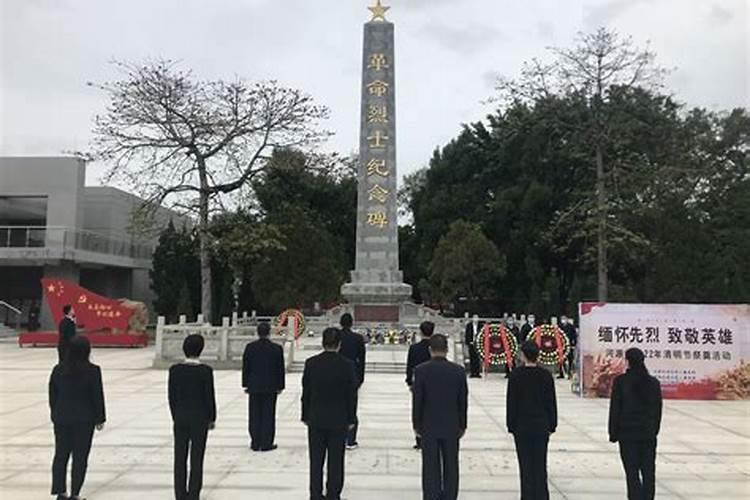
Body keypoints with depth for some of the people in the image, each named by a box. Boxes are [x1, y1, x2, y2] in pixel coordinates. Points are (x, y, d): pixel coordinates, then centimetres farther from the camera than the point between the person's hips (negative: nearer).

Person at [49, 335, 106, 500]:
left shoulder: (58, 369, 1)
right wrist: (100, 419, 1)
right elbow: (97, 396, -9)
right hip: (84, 419, -4)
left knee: (61, 454, 15)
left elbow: (52, 395, 8)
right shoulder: (92, 371, -12)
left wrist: (55, 415, 18)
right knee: (80, 457, 4)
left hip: (61, 419, 4)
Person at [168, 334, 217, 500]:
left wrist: (175, 418, 12)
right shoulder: (205, 370, -14)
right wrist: (212, 419, 3)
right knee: (197, 459, 6)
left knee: (180, 459, 11)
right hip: (200, 419, -3)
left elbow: (172, 396, 0)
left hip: (180, 418, 3)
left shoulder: (175, 369, -5)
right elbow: (209, 396, -9)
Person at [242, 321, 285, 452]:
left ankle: (255, 443, 15)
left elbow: (245, 367, 1)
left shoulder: (250, 347, -3)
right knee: (268, 415, 5)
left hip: (254, 387, 2)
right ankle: (266, 444, 9)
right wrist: (280, 386, 5)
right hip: (271, 387, -2)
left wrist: (246, 384, 9)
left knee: (254, 416, 10)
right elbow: (280, 369, -3)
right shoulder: (277, 349, -7)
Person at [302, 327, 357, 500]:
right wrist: (351, 419, 4)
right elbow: (352, 395, -6)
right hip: (339, 420, -1)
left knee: (316, 460, 11)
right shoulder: (347, 365, -10)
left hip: (316, 420, 2)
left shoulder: (311, 363, -6)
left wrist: (306, 416, 9)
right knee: (336, 460, 8)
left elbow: (306, 392, 0)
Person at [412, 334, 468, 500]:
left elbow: (417, 400, -7)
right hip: (452, 426, 2)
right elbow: (463, 401, 1)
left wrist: (416, 424, 4)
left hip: (429, 426, -1)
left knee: (431, 468, 6)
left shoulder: (421, 370, -11)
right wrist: (462, 425, 11)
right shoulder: (459, 371, -5)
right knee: (451, 467, 11)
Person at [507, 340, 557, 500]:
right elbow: (551, 402, 1)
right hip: (542, 426, 2)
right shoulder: (546, 375, -3)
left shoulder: (516, 375, -9)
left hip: (522, 426, -2)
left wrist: (511, 425, 1)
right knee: (540, 463, 9)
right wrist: (552, 425, 10)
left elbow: (511, 402, -7)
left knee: (526, 463, 5)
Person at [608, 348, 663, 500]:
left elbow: (615, 408, -7)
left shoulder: (620, 381, -9)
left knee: (632, 473, 1)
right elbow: (658, 410, 8)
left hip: (627, 433, -3)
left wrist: (613, 433, 1)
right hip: (648, 434, 3)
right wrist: (654, 431, 18)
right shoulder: (654, 382, 1)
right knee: (648, 472, 11)